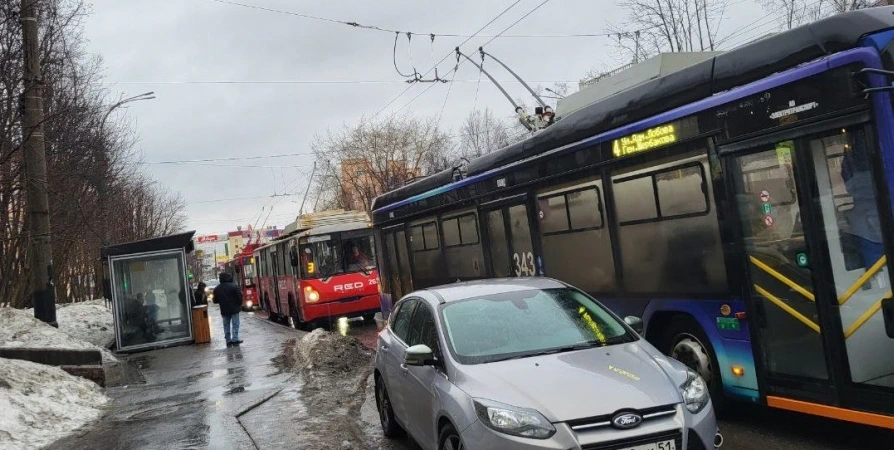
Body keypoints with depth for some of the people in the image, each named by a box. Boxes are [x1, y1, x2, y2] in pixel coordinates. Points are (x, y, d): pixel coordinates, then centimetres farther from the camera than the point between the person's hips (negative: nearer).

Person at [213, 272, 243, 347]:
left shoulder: (217, 289, 3)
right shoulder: (233, 286, -10)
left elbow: (215, 300, 6)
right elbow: (240, 296, -14)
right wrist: (239, 304, 0)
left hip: (224, 310, 3)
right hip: (234, 309, -3)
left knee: (226, 326, 11)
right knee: (235, 324, 2)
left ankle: (228, 341, 11)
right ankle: (235, 339, -5)